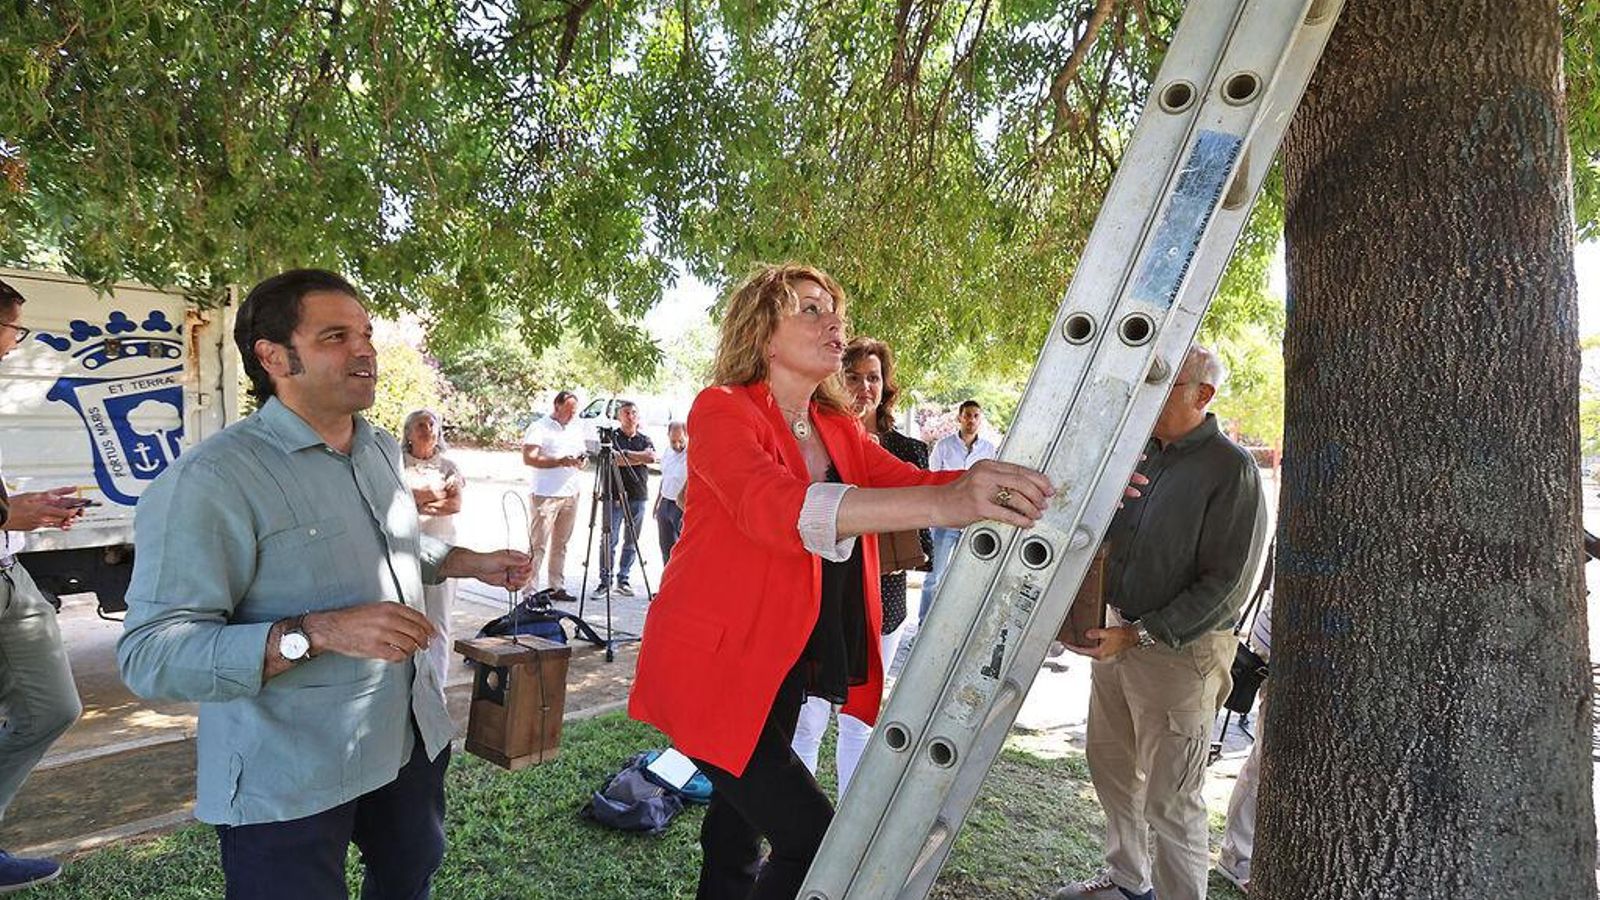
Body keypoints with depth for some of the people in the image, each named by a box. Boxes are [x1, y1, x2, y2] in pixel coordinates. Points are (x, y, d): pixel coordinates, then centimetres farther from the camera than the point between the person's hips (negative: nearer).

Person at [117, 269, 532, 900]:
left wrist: (470, 563, 8)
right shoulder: (213, 479, -22)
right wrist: (317, 633, -35)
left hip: (413, 741, 8)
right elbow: (151, 654, -25)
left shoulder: (382, 450, 6)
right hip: (286, 783, -7)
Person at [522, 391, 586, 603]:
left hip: (571, 494, 7)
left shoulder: (576, 430, 17)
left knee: (560, 544, 11)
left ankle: (556, 587, 18)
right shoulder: (539, 427, -5)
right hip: (545, 495, -7)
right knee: (537, 545, -5)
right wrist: (560, 461, -23)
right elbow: (529, 458, -15)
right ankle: (530, 590, -3)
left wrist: (581, 461, 0)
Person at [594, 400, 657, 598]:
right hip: (614, 496, -4)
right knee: (609, 540, -5)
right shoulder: (611, 437, 2)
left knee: (631, 542, 7)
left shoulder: (645, 439, 13)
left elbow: (651, 457, -7)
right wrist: (639, 458, -10)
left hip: (638, 496, 4)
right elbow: (615, 461, -14)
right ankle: (605, 581, 2)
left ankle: (623, 580, 16)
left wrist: (624, 453, -10)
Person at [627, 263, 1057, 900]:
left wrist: (1024, 482, -22)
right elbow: (776, 505, -35)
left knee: (738, 834, 21)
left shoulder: (838, 430, 7)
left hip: (785, 669, 7)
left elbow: (913, 482, -4)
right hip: (713, 666, -7)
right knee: (814, 844, -11)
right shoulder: (722, 410, -16)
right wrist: (945, 501, -48)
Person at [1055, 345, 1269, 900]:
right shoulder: (1139, 453, 6)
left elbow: (1226, 584, -17)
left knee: (1169, 800, 3)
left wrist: (1138, 635, -20)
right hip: (1117, 635, 7)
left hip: (1179, 652, -7)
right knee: (1111, 769, 20)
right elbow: (1103, 536, 17)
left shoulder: (1231, 469, -14)